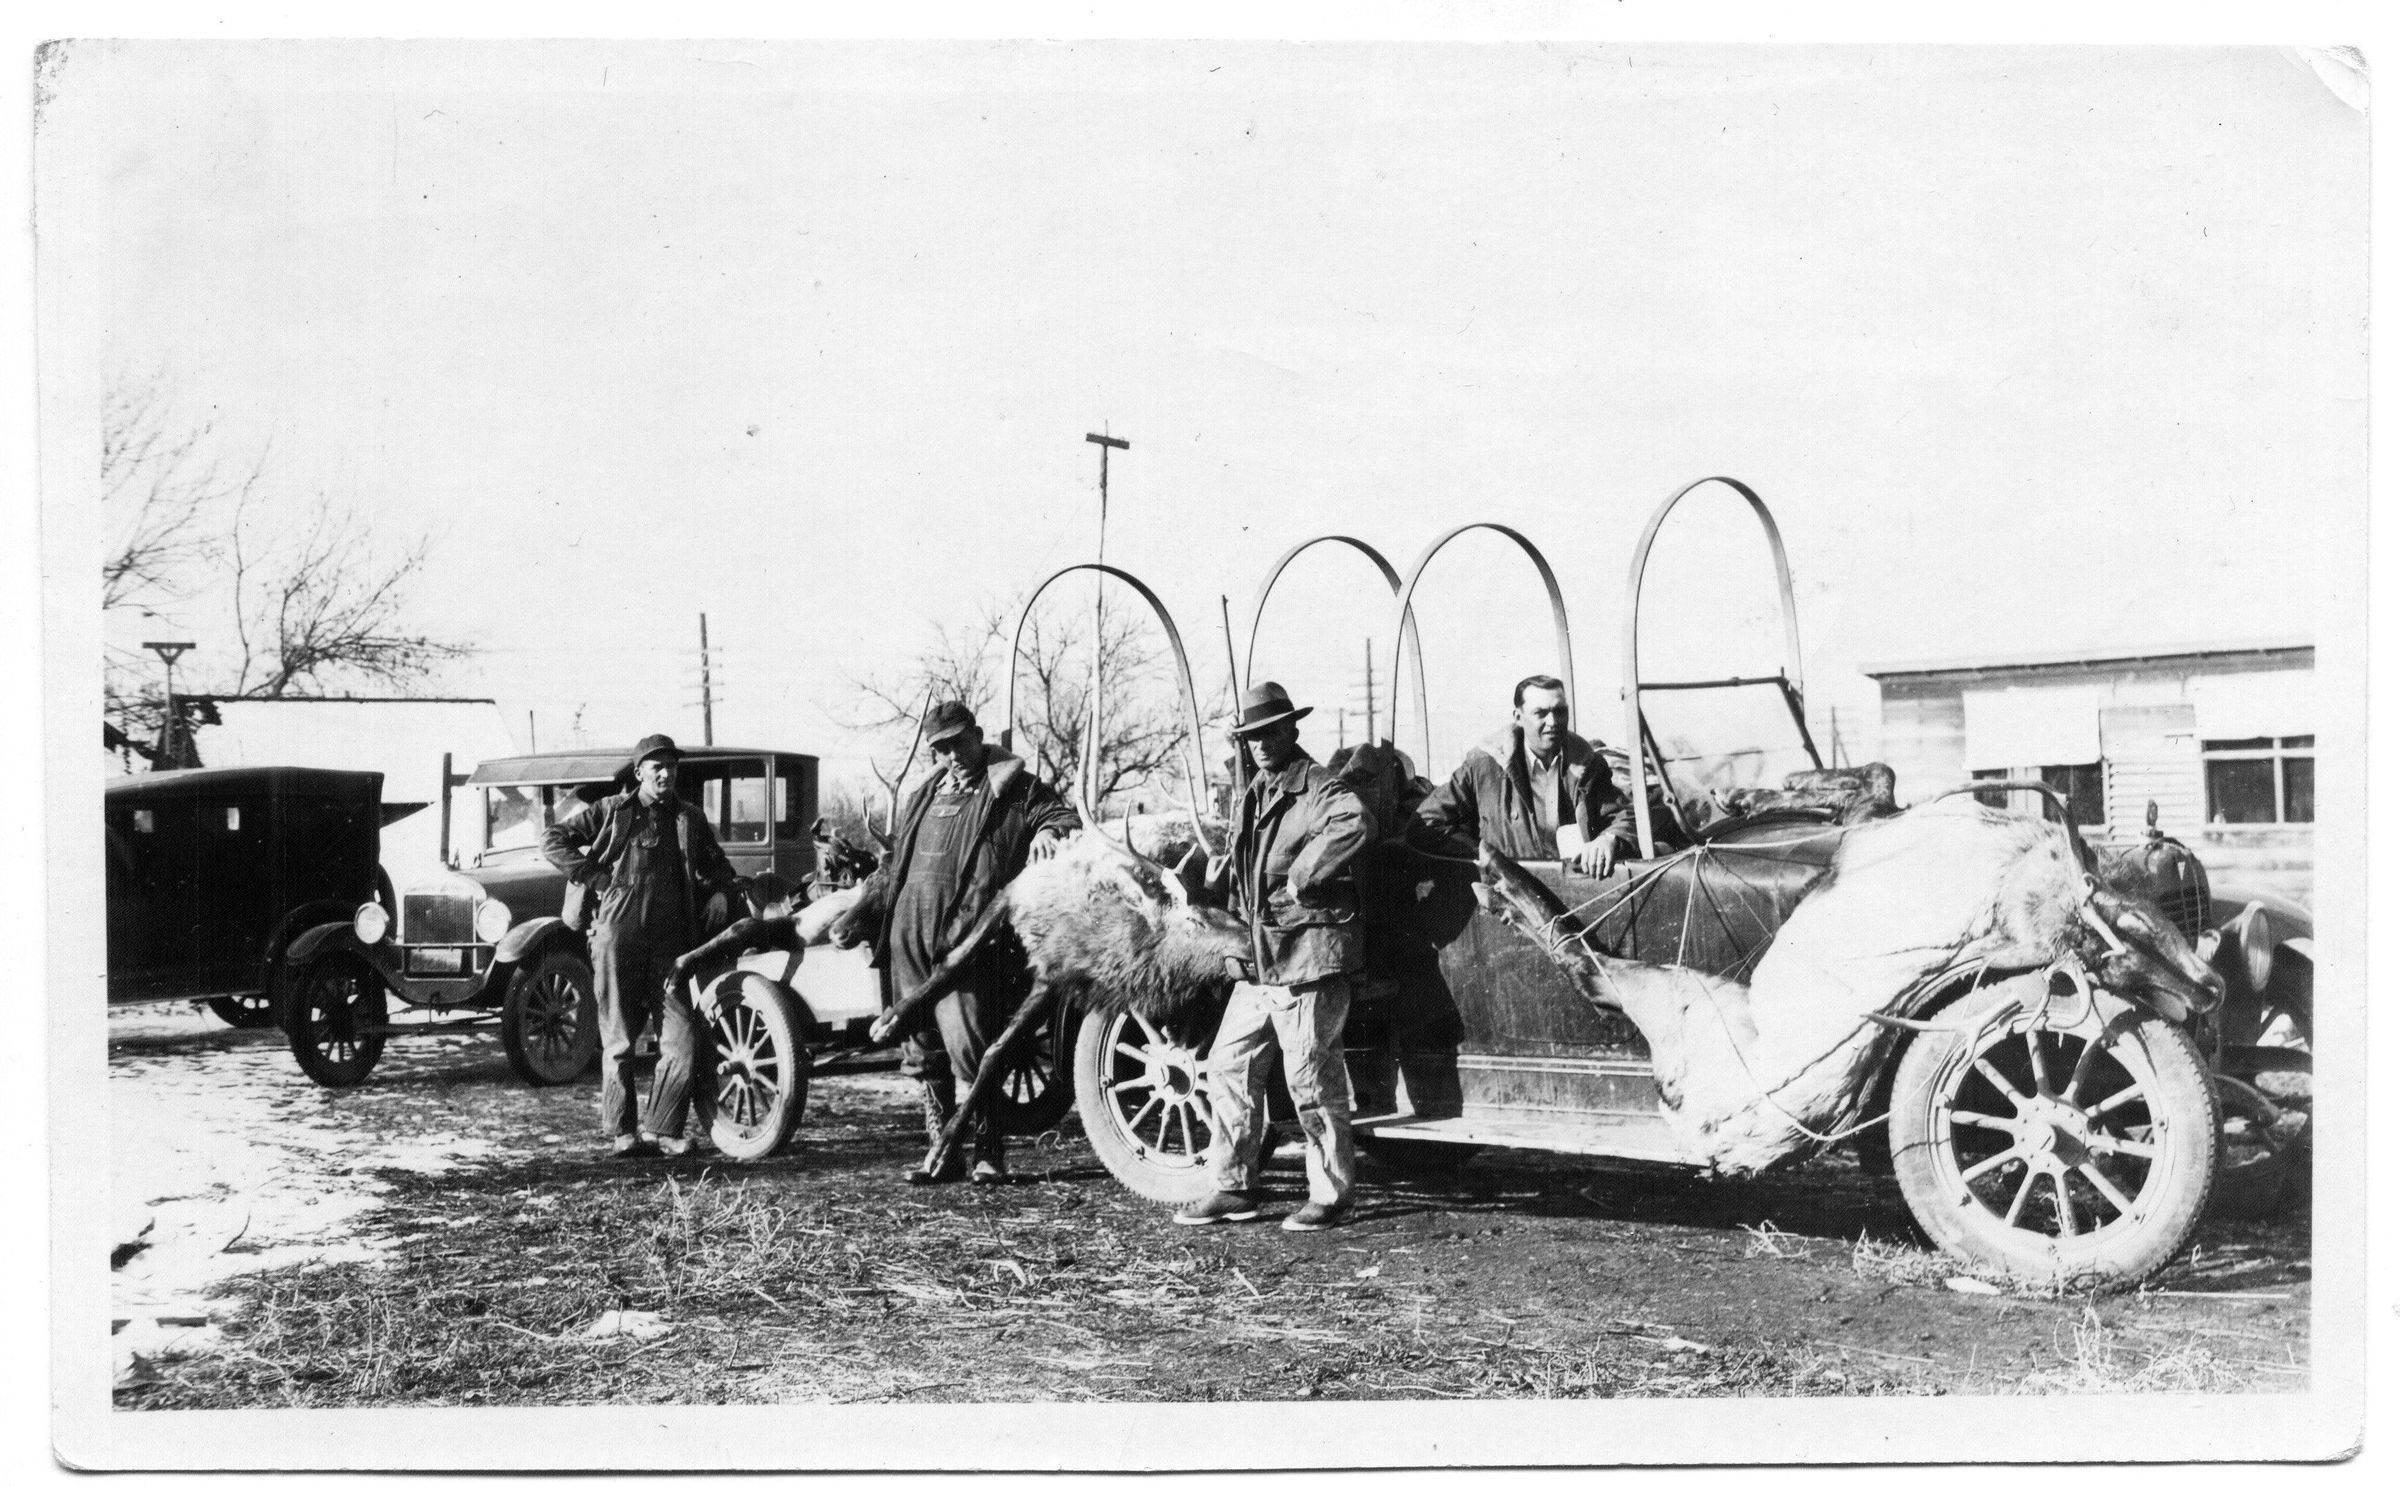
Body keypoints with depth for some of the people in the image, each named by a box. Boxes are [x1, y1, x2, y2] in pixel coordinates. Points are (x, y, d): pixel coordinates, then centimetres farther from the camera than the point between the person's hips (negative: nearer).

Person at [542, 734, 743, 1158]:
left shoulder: (690, 819, 16)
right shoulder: (611, 812, 7)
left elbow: (717, 868, 28)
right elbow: (553, 840, 6)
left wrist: (737, 891, 9)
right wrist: (596, 877, -2)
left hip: (669, 941, 3)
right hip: (617, 934, -3)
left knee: (684, 1040, -6)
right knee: (619, 1039, 1)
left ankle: (660, 1130, 2)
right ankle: (622, 1132, 8)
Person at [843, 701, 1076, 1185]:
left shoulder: (1014, 789, 6)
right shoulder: (925, 797, 24)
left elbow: (1065, 816, -3)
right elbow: (893, 867, 30)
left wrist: (1048, 831, -26)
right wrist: (859, 913, 23)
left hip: (967, 943, -6)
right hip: (908, 941, 6)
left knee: (969, 1046, -11)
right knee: (925, 1051, 10)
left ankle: (988, 1151, 2)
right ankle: (940, 1149, 19)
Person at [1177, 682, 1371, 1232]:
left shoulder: (1320, 788, -10)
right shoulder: (1253, 795, 16)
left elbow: (1355, 827, -33)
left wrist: (1300, 879, -27)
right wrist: (1226, 864, 12)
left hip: (1308, 958, -9)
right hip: (1257, 959, 9)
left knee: (1311, 1080, -3)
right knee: (1229, 1065, 10)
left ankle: (1331, 1195, 9)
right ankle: (1234, 1188, 19)